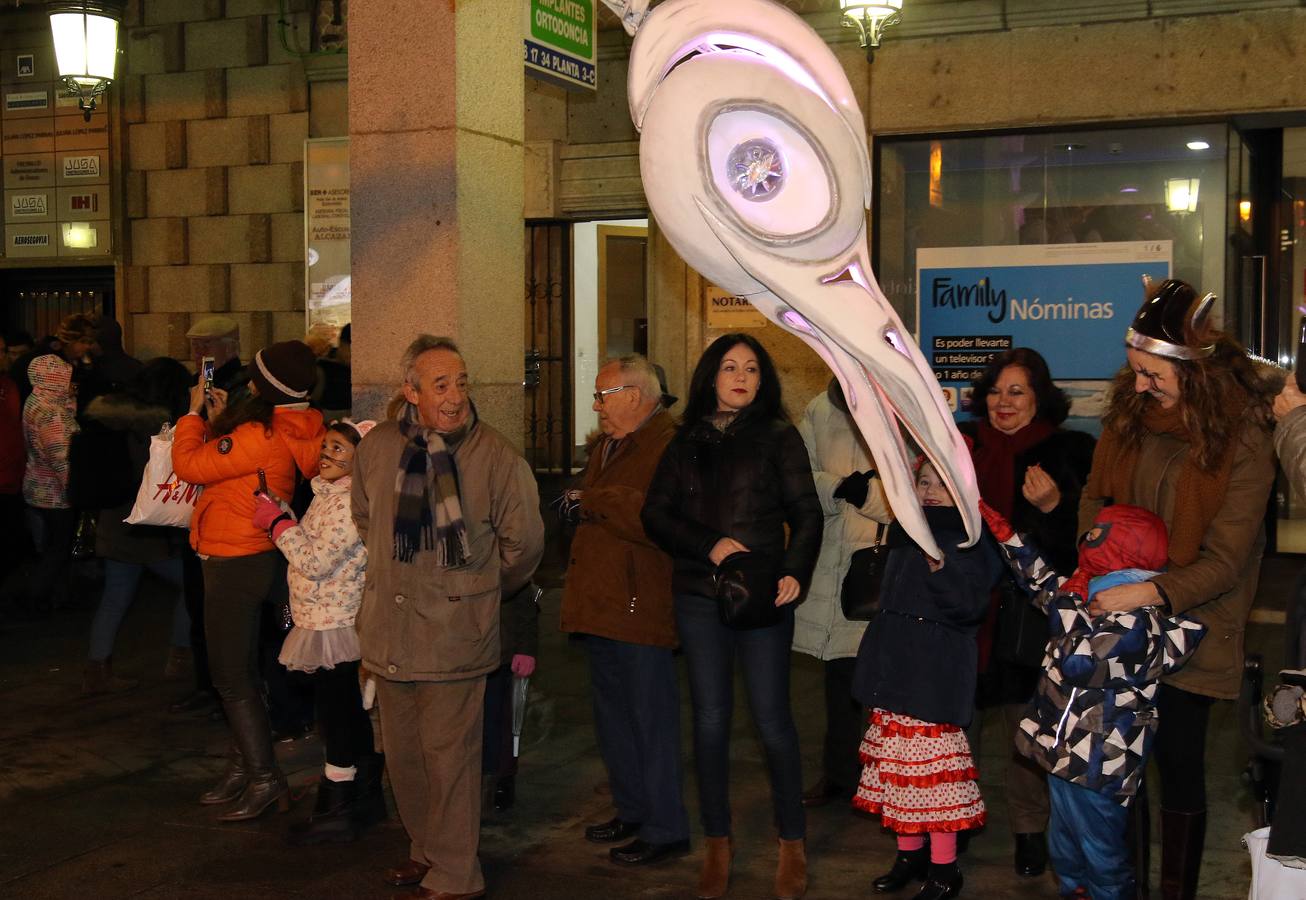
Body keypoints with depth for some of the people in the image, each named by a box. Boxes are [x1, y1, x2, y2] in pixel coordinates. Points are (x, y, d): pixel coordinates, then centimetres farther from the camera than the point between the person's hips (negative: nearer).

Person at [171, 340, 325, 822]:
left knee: (231, 676, 0)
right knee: (238, 670, 19)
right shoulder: (288, 430, 4)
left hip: (237, 564, -10)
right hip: (250, 559, 10)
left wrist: (195, 413, -5)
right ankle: (243, 766, 30)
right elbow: (225, 463, 16)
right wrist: (219, 420, 11)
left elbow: (190, 465, -18)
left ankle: (265, 778, 5)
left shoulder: (260, 436, -25)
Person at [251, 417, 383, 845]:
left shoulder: (352, 503, -19)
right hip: (325, 622, 10)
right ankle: (367, 796, 28)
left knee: (335, 716, -2)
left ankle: (338, 811, 8)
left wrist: (277, 522, -13)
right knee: (351, 715, 17)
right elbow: (310, 551, 14)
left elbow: (316, 562, -23)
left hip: (335, 628, -10)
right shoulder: (328, 495, 13)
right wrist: (278, 517, 5)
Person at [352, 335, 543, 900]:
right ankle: (427, 850, 33)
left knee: (449, 754, -1)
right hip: (389, 629, 5)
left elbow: (523, 541, 0)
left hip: (455, 633, -5)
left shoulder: (495, 455, -9)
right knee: (402, 752, 15)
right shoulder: (377, 448, 2)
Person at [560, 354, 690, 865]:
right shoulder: (605, 448, 18)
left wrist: (596, 502, -18)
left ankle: (666, 828, 8)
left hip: (642, 607, -10)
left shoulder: (667, 445, -15)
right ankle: (632, 810, 32)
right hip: (602, 606, 10)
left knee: (651, 718, -3)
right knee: (612, 714, 18)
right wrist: (581, 508, 9)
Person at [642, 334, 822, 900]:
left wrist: (794, 573, -19)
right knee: (710, 719, 7)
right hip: (698, 597, 3)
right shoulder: (687, 442, 11)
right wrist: (709, 545, -11)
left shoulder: (778, 437, 2)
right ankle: (717, 842, 19)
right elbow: (655, 513, 4)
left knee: (771, 717, -1)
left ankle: (792, 842, 14)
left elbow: (806, 513, -2)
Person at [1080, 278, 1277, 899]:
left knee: (1179, 762, 6)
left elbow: (1224, 562, -16)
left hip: (1187, 626, -4)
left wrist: (1146, 593, -27)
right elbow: (1095, 498, 10)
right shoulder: (1129, 414, -2)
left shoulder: (1243, 443, -15)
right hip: (1119, 621, 4)